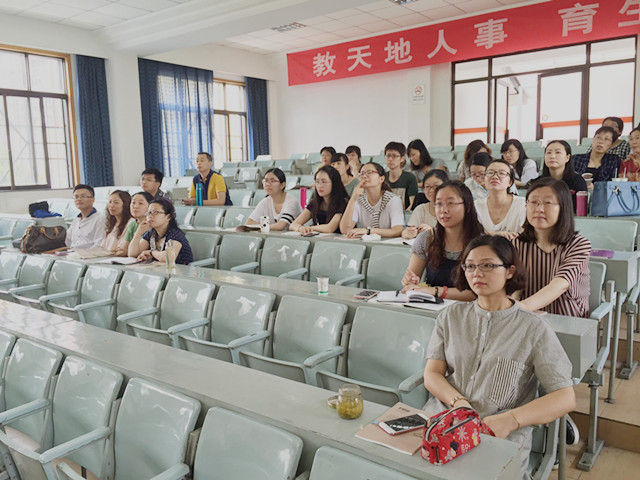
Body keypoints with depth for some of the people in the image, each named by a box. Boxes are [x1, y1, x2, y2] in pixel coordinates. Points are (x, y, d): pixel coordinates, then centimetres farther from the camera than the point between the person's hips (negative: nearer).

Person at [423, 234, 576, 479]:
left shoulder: (534, 328, 4)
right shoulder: (451, 316, 14)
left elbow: (566, 398, -2)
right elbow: (432, 374, 7)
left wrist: (510, 419, -16)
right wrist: (459, 402, -14)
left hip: (501, 439, -2)